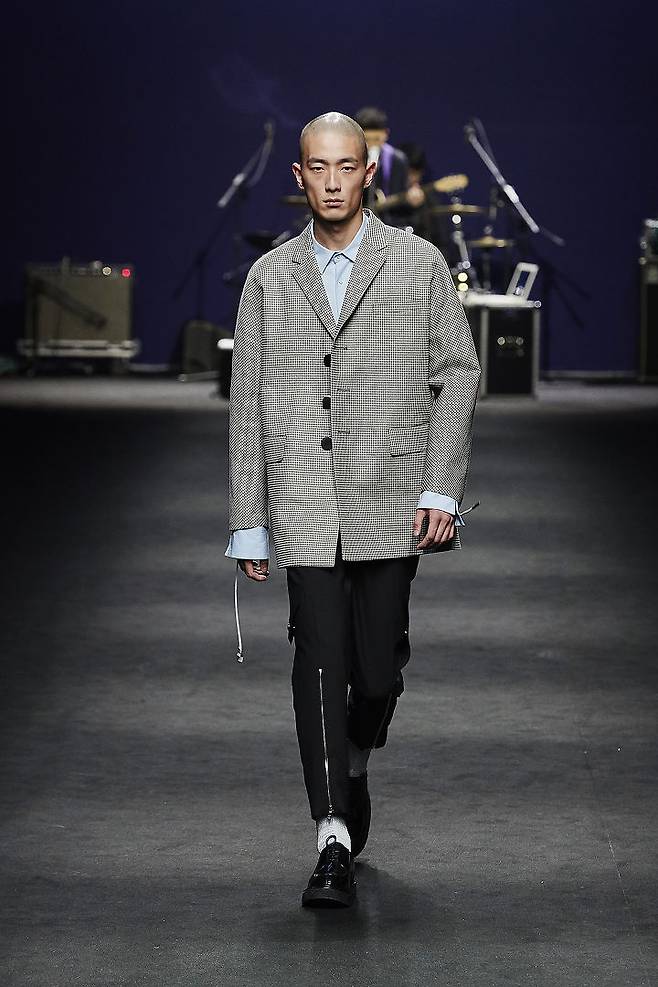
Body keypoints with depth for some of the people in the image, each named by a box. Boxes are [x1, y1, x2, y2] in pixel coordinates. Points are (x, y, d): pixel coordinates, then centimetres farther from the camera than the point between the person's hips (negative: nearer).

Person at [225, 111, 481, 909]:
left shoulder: (418, 265, 4)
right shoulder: (268, 280, 8)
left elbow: (457, 372, 5)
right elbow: (247, 404, 10)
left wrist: (441, 490, -4)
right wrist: (247, 522, 7)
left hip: (390, 503, 0)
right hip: (304, 508, 1)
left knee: (378, 668, 1)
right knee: (319, 667, -6)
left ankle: (356, 764, 34)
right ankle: (334, 841, -3)